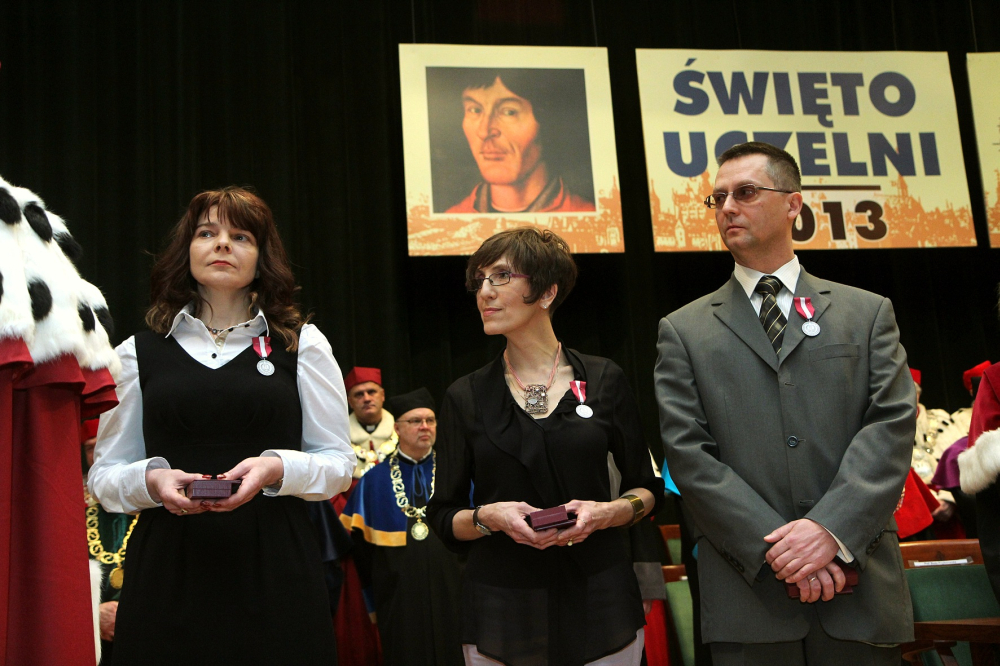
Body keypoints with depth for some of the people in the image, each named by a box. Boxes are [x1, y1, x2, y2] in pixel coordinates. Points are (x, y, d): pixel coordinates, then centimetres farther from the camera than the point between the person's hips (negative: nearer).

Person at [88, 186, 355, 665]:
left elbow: (339, 462, 7)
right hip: (168, 567, 1)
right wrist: (152, 479, -11)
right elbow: (104, 475, 10)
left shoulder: (303, 343, 9)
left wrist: (275, 469, -13)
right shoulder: (138, 352, 10)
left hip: (274, 569, 0)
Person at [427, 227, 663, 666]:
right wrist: (487, 517, -16)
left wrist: (608, 512, -13)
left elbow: (647, 489, 7)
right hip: (501, 612, 0)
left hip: (598, 598, 0)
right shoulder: (465, 397, 2)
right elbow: (443, 517, 5)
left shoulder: (604, 380, 2)